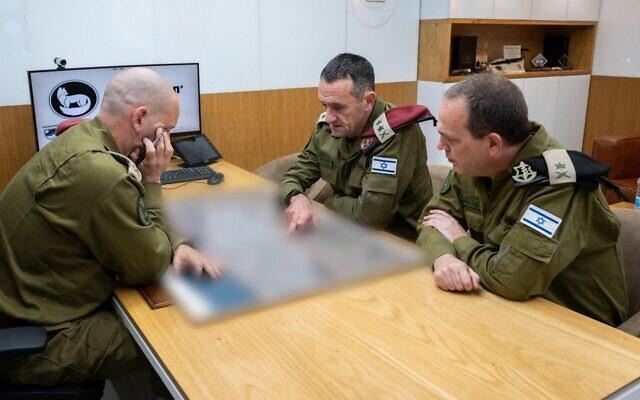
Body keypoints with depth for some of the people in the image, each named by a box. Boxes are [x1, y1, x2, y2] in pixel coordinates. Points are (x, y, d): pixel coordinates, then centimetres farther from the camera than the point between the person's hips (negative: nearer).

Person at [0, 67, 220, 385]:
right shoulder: (100, 174, -30)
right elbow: (150, 267, -15)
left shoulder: (80, 139, 0)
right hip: (36, 344, -9)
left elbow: (134, 220, 12)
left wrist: (177, 245, -5)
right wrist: (151, 179, -11)